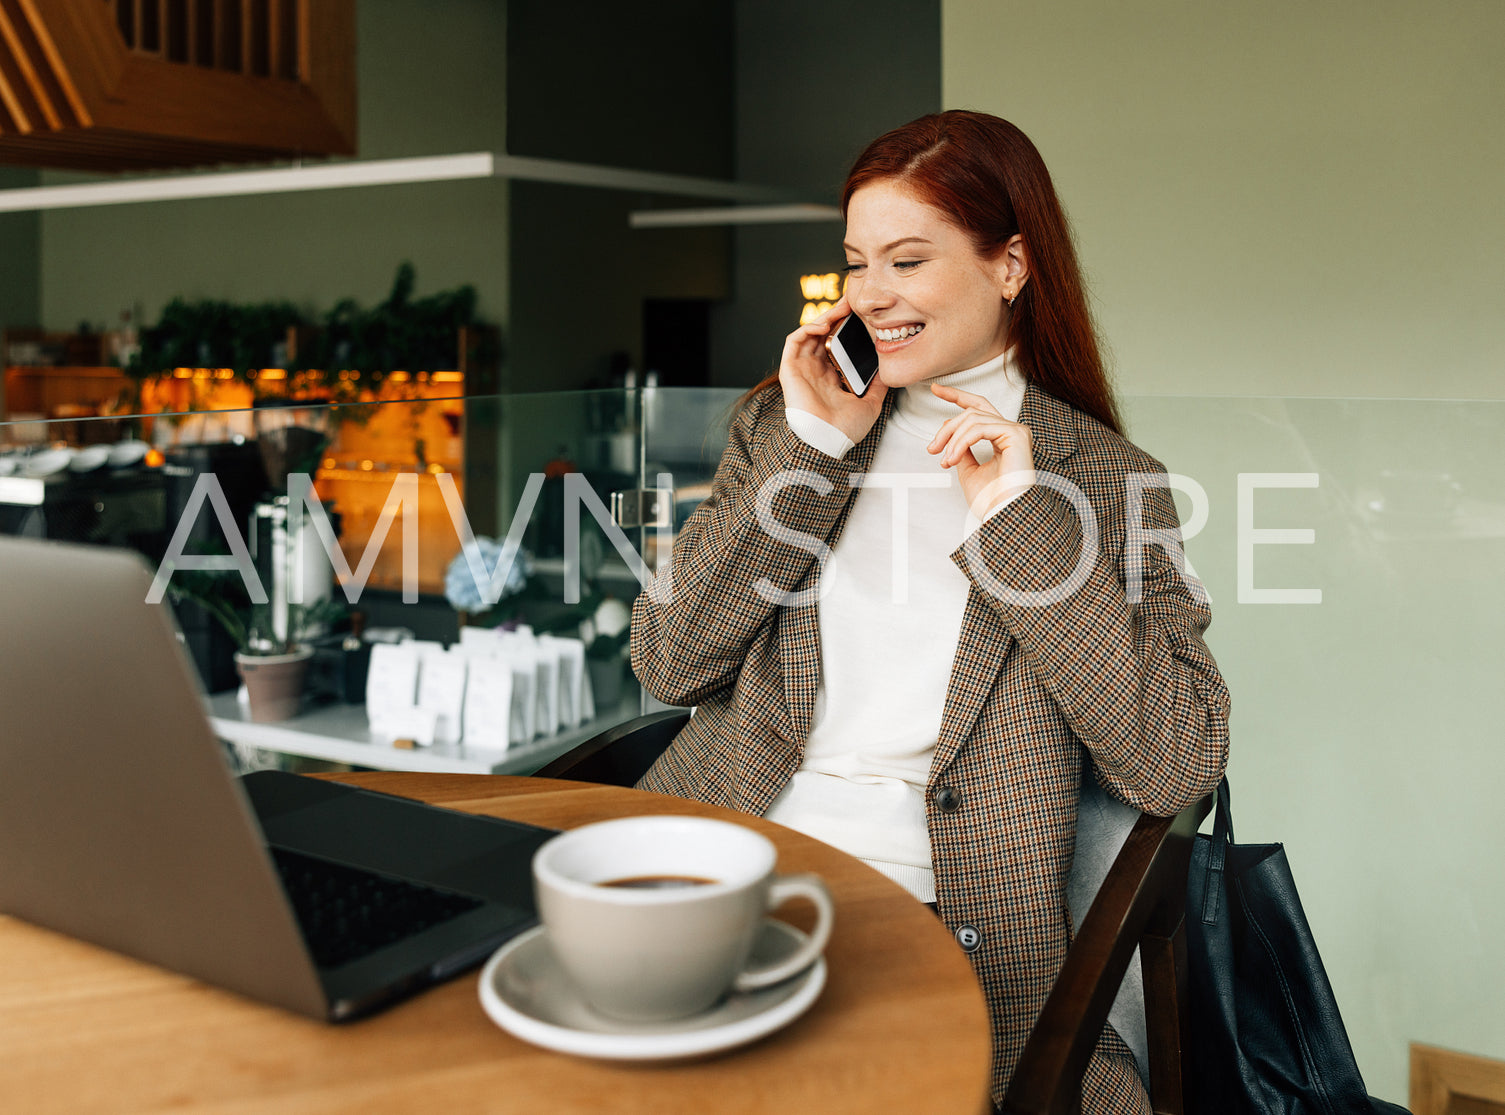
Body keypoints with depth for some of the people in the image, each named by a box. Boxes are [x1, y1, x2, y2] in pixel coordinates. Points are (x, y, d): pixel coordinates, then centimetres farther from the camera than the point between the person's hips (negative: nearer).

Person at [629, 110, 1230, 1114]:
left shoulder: (1102, 477, 5)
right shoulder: (783, 423, 13)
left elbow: (1177, 769, -7)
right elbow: (667, 664, 3)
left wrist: (1017, 519, -10)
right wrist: (809, 452, -3)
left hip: (943, 922, -1)